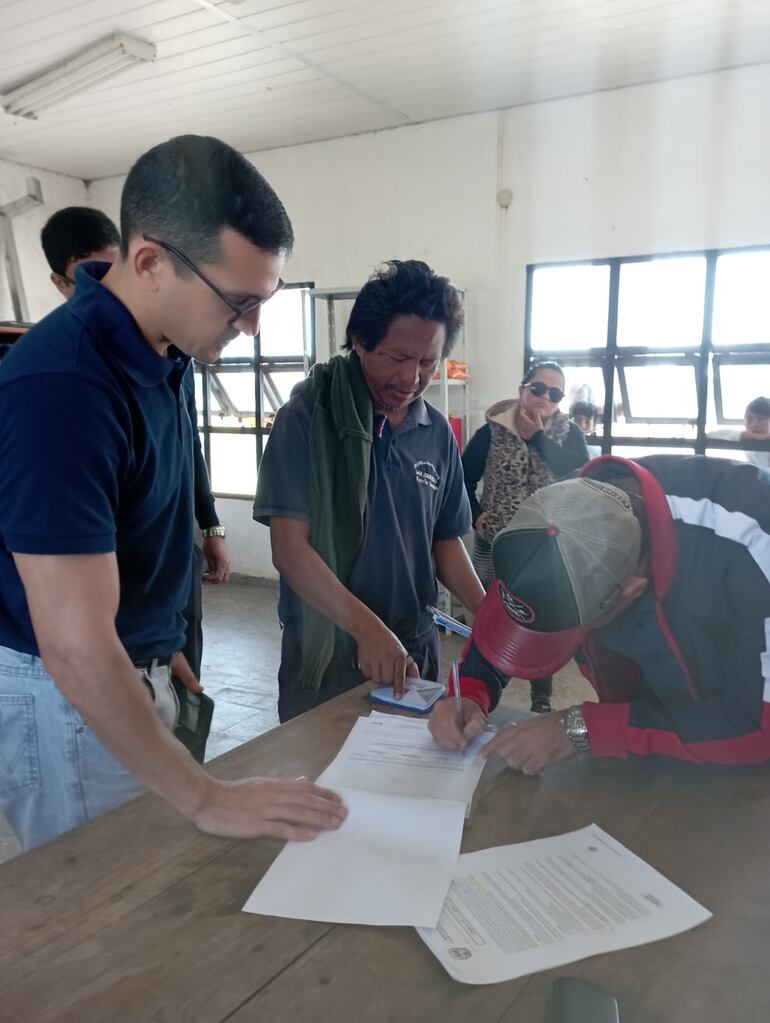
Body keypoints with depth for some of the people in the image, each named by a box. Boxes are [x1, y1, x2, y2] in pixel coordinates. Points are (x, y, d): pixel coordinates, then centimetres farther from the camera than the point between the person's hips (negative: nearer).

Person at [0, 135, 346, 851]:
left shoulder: (165, 352, -2)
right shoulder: (61, 385, -29)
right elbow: (76, 649, -31)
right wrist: (206, 800, -24)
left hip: (131, 672, 8)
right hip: (68, 698, -7)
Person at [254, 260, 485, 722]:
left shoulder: (438, 433, 1)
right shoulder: (307, 419, -13)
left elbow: (445, 540, 10)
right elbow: (290, 548, -19)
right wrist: (367, 627, -29)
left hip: (415, 648, 5)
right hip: (325, 653, -4)